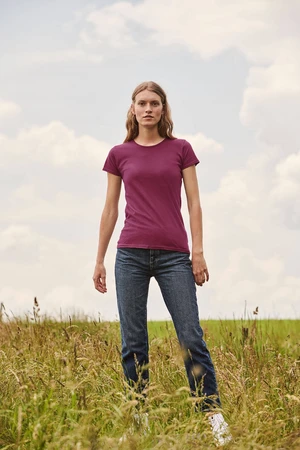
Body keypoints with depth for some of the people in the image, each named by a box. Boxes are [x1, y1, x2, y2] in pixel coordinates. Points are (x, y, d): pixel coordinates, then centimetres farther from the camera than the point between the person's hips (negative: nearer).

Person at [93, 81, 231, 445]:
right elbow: (110, 209, 12)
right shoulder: (119, 154, 10)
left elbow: (194, 203, 5)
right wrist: (99, 260, 11)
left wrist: (198, 252, -3)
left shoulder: (181, 149, 7)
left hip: (173, 255, -1)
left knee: (191, 337, -4)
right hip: (131, 254, 1)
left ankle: (213, 413, 1)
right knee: (133, 342, 3)